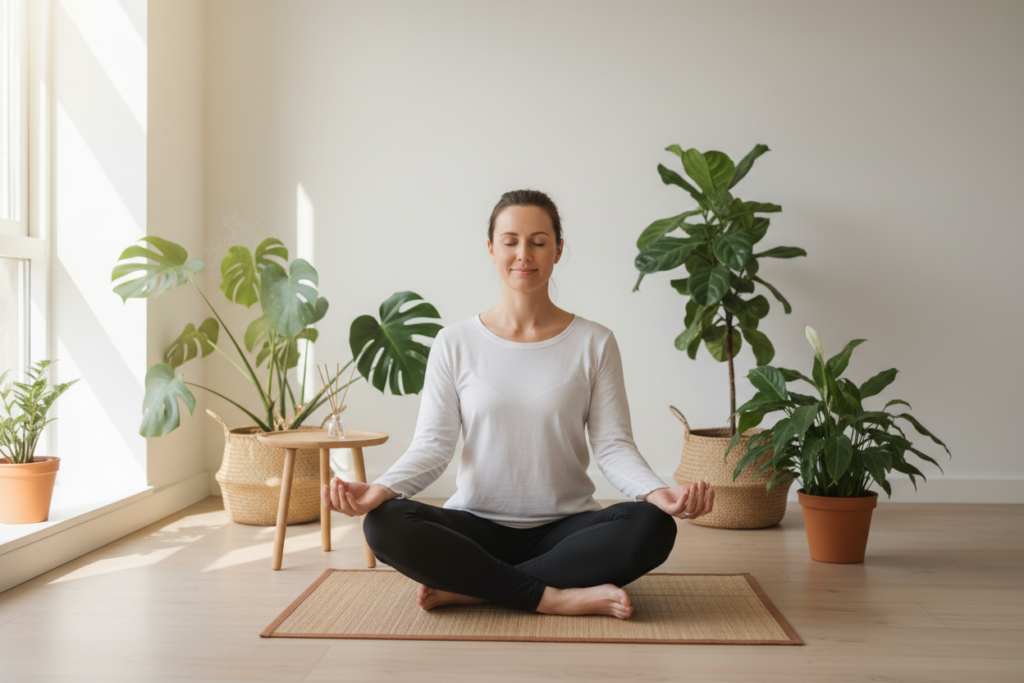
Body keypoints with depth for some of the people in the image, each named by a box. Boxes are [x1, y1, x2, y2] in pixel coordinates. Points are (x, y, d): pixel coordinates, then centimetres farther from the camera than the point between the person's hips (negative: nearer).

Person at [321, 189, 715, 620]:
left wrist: (658, 492, -24)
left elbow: (613, 444, -3)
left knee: (652, 528, -30)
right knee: (384, 525, -28)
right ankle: (553, 597, -23)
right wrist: (381, 488, -22)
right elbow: (433, 445, -2)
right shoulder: (455, 344, 4)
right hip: (477, 527, 0)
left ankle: (469, 588, -22)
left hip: (565, 529, 1)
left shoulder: (594, 343, 3)